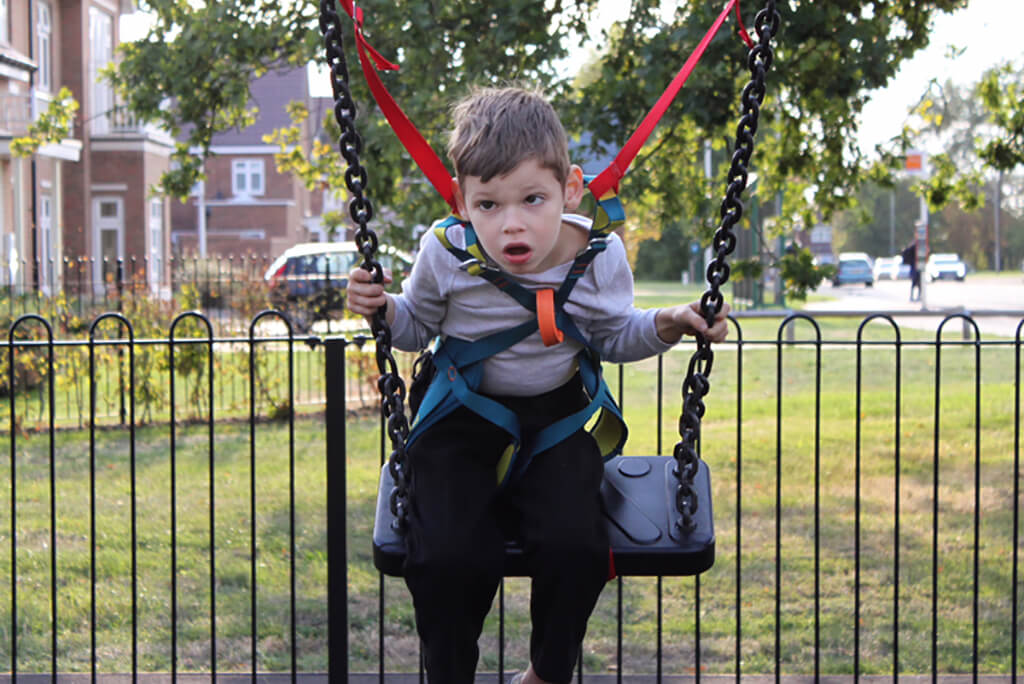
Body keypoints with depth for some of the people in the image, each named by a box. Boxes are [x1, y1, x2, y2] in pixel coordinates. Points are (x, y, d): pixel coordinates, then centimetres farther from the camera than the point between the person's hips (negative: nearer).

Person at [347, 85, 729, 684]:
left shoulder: (598, 257, -13)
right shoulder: (446, 254, -14)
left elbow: (614, 337, 6)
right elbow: (419, 327, 5)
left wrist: (667, 324, -11)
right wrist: (384, 308, -15)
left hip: (556, 415, 1)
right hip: (461, 420, 0)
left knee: (574, 545, -22)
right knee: (448, 557, -21)